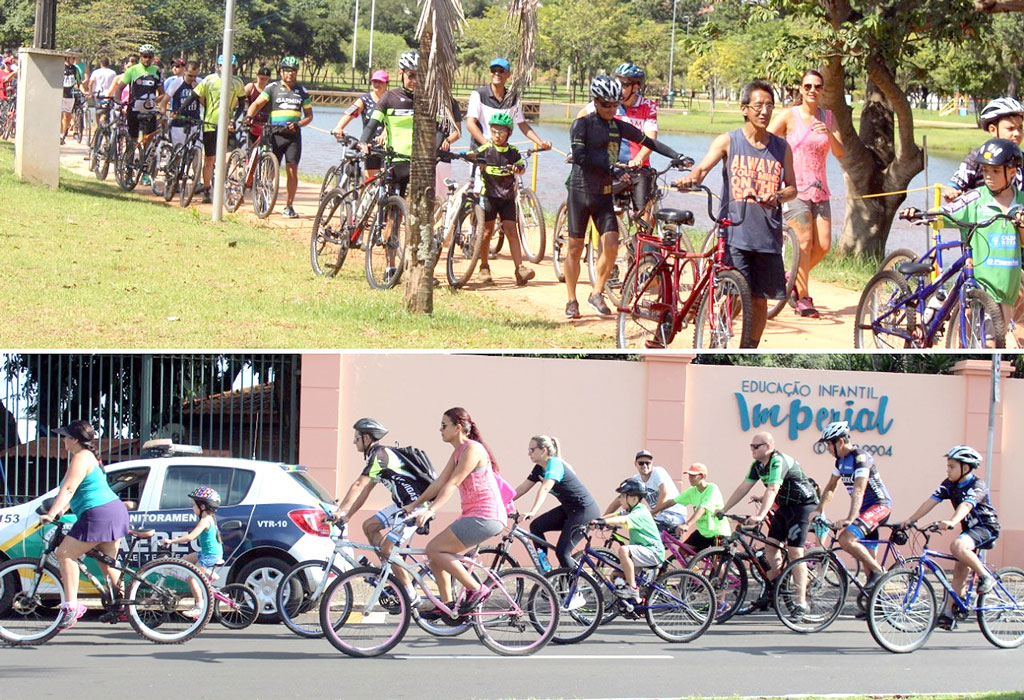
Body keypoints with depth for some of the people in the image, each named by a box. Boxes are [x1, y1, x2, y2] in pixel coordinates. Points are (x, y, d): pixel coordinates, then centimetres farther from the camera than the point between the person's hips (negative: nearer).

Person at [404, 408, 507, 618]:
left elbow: (452, 484, -20)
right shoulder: (458, 452, 17)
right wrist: (414, 504, 10)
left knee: (434, 549, -13)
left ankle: (476, 589, -9)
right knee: (436, 552, 9)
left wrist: (430, 511, -26)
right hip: (474, 515, 10)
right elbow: (439, 482, 16)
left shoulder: (472, 449, -13)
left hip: (485, 517, -10)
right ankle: (445, 603, 13)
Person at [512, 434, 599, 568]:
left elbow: (545, 489, -36)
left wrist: (532, 512, -49)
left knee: (562, 551, -13)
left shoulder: (554, 464, -22)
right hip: (568, 509, 9)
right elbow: (522, 489, 8)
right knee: (536, 526, -3)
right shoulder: (539, 469, 6)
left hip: (585, 511, -9)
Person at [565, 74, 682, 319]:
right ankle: (571, 301, 13)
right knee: (575, 248, 3)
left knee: (611, 246, -10)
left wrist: (677, 156, -1)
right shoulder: (582, 124, -6)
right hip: (581, 191, -4)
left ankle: (597, 294, 7)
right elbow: (579, 156, -19)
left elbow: (649, 143, 11)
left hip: (604, 195, 4)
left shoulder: (618, 126, 9)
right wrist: (610, 167, -27)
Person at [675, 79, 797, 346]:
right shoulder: (728, 141, 2)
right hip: (734, 233, -3)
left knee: (759, 301, 6)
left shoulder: (782, 148, 11)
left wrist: (777, 196, -9)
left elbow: (791, 187, 14)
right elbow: (703, 167, -10)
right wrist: (690, 178, -33)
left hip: (767, 236, 3)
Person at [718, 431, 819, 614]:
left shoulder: (778, 462, -25)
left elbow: (772, 490, -37)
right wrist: (723, 510, 2)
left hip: (803, 505, -9)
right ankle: (769, 594, 10)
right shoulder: (758, 465, 4)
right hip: (785, 507, 9)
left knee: (794, 552, -14)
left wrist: (760, 516, -48)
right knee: (771, 547, 2)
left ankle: (801, 603, -15)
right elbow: (743, 488, 6)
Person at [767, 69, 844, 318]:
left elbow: (840, 153, 2)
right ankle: (803, 298, -4)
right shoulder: (789, 115, -2)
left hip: (819, 189, 5)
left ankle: (792, 277, 22)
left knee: (823, 245, -2)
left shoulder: (828, 117, 9)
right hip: (795, 188, -5)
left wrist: (829, 134, -16)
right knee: (805, 242, -13)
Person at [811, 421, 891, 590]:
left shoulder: (860, 457, -21)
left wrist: (850, 518, -39)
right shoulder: (841, 460, 8)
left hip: (879, 506, -10)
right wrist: (819, 510, 1)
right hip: (865, 508, 10)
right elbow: (831, 487, 14)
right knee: (866, 555, 11)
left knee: (846, 539, -25)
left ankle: (877, 571, -12)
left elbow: (859, 490, -31)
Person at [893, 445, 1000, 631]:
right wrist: (910, 520, -18)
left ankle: (985, 576, -19)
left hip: (986, 528, -8)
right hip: (969, 528, 8)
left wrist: (952, 522, -57)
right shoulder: (949, 484, 1)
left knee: (957, 546, -34)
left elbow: (965, 506, -39)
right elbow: (931, 501, -8)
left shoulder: (977, 486, -21)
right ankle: (949, 612, 5)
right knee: (959, 571, 3)